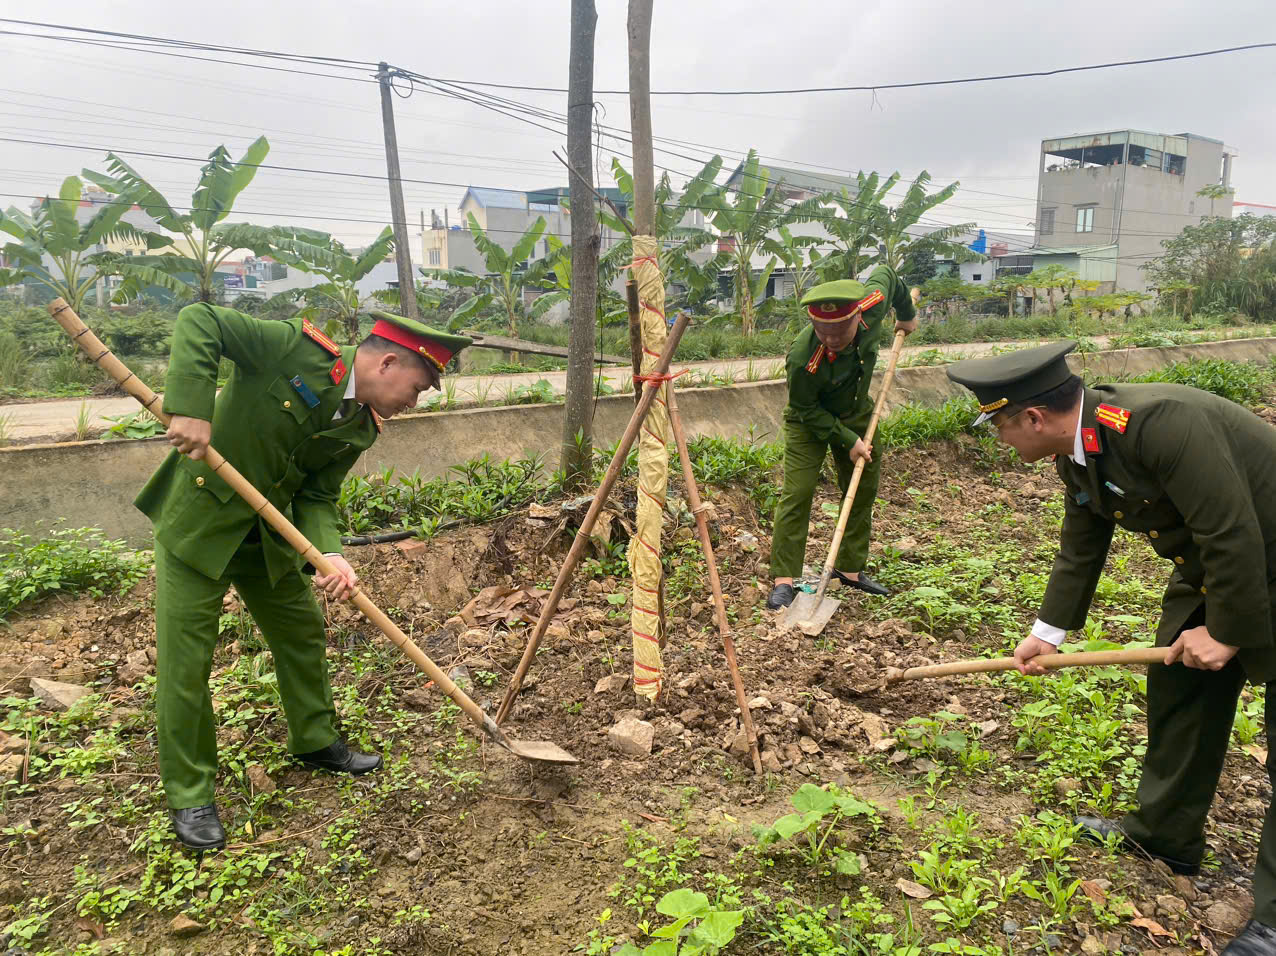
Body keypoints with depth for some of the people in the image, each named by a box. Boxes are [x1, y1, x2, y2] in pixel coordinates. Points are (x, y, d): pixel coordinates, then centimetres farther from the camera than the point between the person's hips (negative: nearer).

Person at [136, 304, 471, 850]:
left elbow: (317, 496, -4)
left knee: (303, 633, 17)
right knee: (185, 661, 0)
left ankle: (316, 742, 39)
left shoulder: (360, 428, -2)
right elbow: (199, 322, -23)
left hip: (268, 536, 7)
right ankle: (188, 796, 18)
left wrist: (329, 555, -23)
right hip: (198, 523, -7)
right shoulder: (299, 348, -22)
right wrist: (191, 409, -35)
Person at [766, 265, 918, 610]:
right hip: (809, 421, -5)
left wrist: (907, 314, 11)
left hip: (856, 413, 6)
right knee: (797, 492, -16)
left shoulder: (873, 306, -28)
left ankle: (850, 568, 25)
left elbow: (886, 273, -3)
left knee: (863, 489, 11)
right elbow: (806, 411, -23)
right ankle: (783, 579, -10)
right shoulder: (802, 359, -39)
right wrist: (848, 441, -21)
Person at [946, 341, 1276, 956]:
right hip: (1207, 570, 9)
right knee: (1176, 694, 17)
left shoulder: (1162, 423, -34)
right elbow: (1081, 552, 8)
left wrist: (1225, 632, -19)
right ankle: (1164, 834, 36)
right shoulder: (1077, 458, -4)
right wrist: (1047, 632, 10)